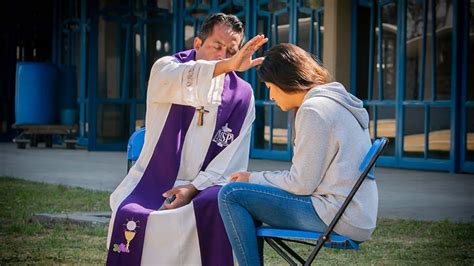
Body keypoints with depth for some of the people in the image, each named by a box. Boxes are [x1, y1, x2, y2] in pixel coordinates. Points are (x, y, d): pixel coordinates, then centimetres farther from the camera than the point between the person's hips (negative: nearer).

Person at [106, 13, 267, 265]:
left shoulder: (241, 94, 5)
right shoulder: (165, 68, 1)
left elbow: (233, 157, -2)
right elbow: (184, 81, -25)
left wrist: (194, 187, -17)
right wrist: (227, 66, -43)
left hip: (203, 187, 1)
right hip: (153, 182, 0)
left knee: (219, 208, -32)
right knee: (130, 215, -29)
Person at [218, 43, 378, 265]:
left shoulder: (313, 109, -14)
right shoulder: (336, 102, 17)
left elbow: (301, 184, -14)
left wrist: (253, 178, 0)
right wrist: (257, 178, 11)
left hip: (336, 217, -10)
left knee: (231, 195, -10)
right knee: (249, 198, 21)